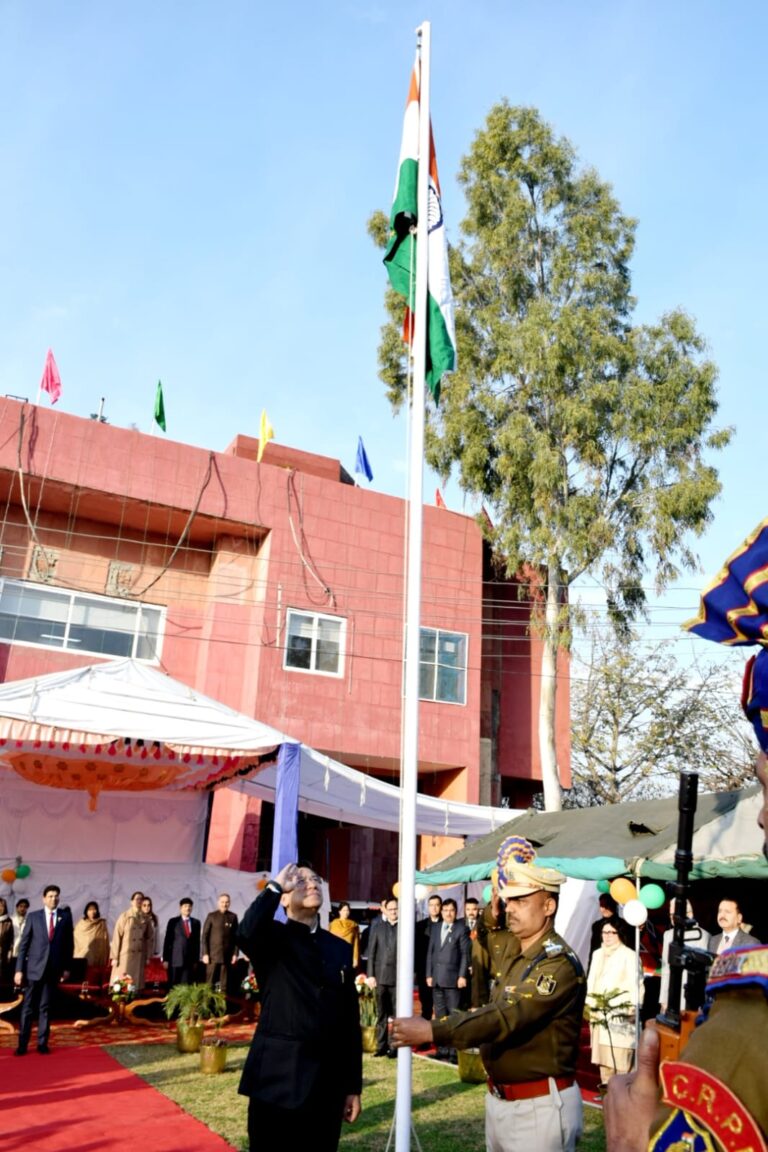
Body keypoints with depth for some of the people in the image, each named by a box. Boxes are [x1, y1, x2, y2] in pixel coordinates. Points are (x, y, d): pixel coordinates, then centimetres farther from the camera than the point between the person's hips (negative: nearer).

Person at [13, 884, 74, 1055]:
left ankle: (42, 1043, 14)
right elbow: (23, 944, -1)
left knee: (45, 1008, 7)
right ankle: (23, 1044, 11)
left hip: (53, 969, 1)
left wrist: (66, 967, 3)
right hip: (34, 968, -1)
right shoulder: (33, 917, 0)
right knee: (28, 1008, 3)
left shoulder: (65, 916, 3)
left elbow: (69, 943, 6)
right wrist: (19, 969, -5)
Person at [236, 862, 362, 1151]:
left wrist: (353, 1085, 9)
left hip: (328, 1080, 4)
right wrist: (276, 885, -19)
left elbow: (351, 1018, 10)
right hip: (278, 1076, -4)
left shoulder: (340, 948, 10)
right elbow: (246, 934, -29)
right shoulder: (272, 938, -3)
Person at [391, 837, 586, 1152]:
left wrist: (432, 1031, -33)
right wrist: (495, 902, 4)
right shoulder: (509, 947, 4)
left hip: (540, 1105, -8)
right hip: (498, 1099, 8)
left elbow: (507, 1017, -29)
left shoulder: (560, 964, -21)